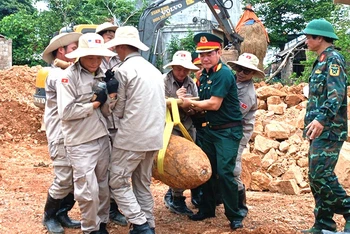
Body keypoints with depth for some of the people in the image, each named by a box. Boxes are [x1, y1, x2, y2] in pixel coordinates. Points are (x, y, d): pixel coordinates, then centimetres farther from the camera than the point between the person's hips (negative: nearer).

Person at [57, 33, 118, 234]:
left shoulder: (101, 76, 10)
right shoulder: (69, 76, -9)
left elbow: (107, 112, 9)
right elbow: (66, 111, -18)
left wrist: (111, 97, -11)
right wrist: (94, 104, -11)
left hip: (103, 139, 6)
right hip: (81, 143, -6)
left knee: (103, 186, 15)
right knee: (88, 190, -1)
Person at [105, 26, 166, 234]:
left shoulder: (124, 70, -10)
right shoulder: (154, 70, 13)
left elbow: (119, 110, -6)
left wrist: (111, 103, 15)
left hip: (132, 136, -8)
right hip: (154, 136, 8)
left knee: (118, 182, 2)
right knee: (143, 184, 16)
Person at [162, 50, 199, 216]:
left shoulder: (191, 84, 7)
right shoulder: (164, 81, -6)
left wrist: (190, 107, -17)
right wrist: (175, 98, -21)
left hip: (189, 127, 5)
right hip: (171, 127, -5)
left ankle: (171, 195, 26)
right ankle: (177, 201, 7)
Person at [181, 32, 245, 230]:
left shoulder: (224, 74, -19)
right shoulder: (205, 74, 8)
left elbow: (214, 104, -22)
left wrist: (191, 103, -9)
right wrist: (194, 107, -8)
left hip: (228, 130, -9)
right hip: (211, 128, 9)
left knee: (224, 172, -10)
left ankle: (235, 216, 4)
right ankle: (207, 209, 29)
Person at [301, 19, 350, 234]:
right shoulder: (322, 61, 19)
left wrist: (322, 119, -35)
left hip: (329, 130, -10)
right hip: (320, 129, 10)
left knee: (321, 174, -14)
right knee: (316, 176, 10)